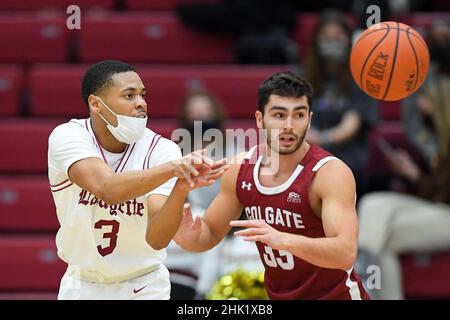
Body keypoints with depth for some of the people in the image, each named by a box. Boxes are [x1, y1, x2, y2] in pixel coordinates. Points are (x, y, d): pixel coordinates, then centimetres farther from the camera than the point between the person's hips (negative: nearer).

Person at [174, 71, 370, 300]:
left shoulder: (331, 172, -22)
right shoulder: (241, 169, -4)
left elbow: (346, 253, -33)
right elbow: (211, 233, 9)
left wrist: (283, 240, -48)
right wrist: (189, 235, -15)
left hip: (336, 295, -5)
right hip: (278, 295, 6)